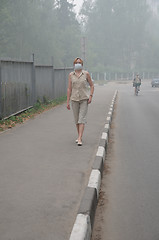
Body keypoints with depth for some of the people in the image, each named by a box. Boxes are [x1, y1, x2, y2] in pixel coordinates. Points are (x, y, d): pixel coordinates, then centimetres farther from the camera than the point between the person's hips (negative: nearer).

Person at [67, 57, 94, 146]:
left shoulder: (86, 74, -1)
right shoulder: (71, 75, 3)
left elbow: (92, 85, 6)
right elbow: (69, 88, 4)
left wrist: (90, 96, -7)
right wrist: (68, 102, 1)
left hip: (84, 99, -2)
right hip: (74, 99, 2)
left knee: (82, 118, -11)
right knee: (76, 119, 9)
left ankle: (79, 139, -15)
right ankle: (80, 136, 25)